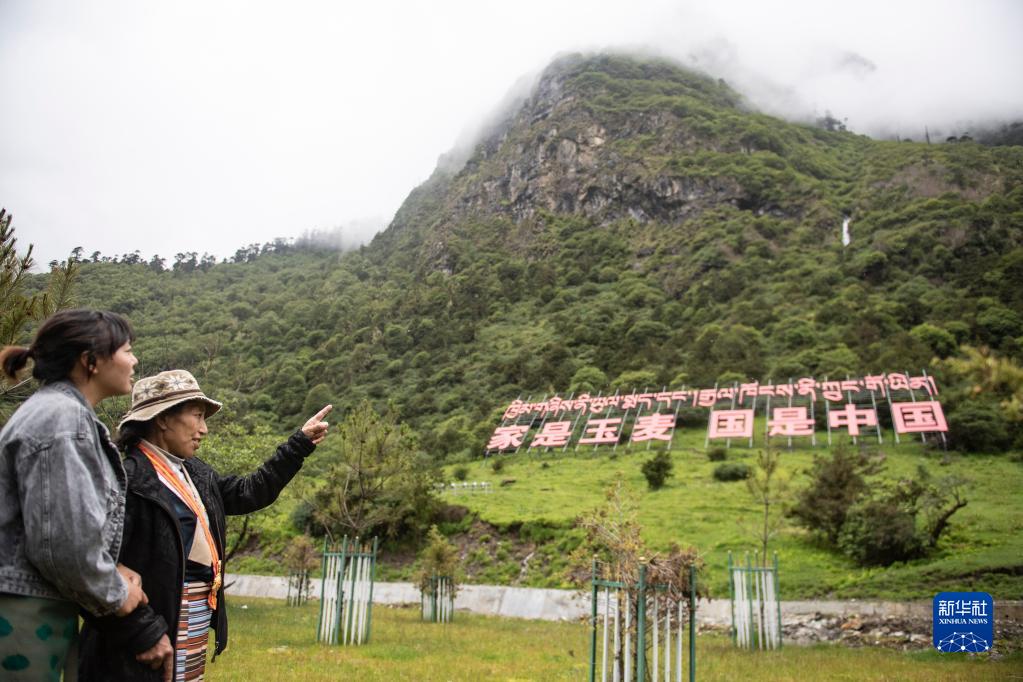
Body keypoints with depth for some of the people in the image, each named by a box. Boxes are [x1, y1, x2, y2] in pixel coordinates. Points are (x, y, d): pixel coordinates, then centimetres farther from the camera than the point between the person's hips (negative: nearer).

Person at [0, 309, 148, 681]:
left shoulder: (64, 411, 13)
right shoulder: (62, 417, -18)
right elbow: (62, 538, -24)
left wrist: (111, 572, 3)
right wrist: (114, 593, -9)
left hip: (43, 606, 9)